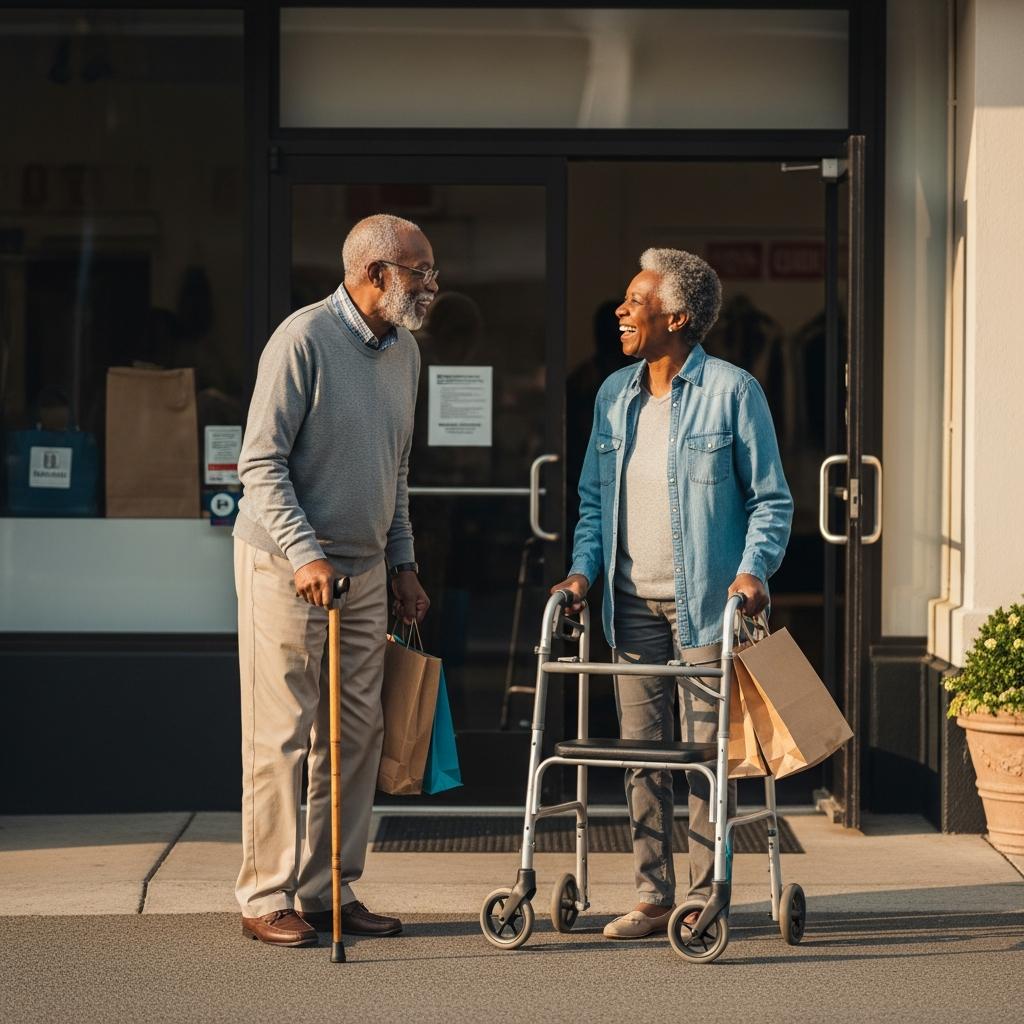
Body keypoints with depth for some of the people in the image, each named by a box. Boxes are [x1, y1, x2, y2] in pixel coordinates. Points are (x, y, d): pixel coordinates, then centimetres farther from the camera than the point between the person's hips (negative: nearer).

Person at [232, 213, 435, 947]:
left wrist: (403, 564, 16)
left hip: (365, 571, 8)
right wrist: (304, 555, -23)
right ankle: (268, 899, 4)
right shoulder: (304, 340, -14)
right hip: (286, 566, -7)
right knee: (282, 737, -3)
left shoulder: (404, 351, 10)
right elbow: (261, 464, -16)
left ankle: (332, 890, 16)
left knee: (357, 735, 8)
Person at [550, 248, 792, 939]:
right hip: (633, 603, 5)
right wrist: (584, 568, 2)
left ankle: (705, 900, 6)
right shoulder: (615, 395, 10)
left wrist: (753, 570, -17)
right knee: (641, 752, 7)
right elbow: (594, 499, 17)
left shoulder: (732, 391, -6)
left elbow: (771, 499, -3)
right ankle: (653, 897, 14)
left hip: (706, 602, -5)